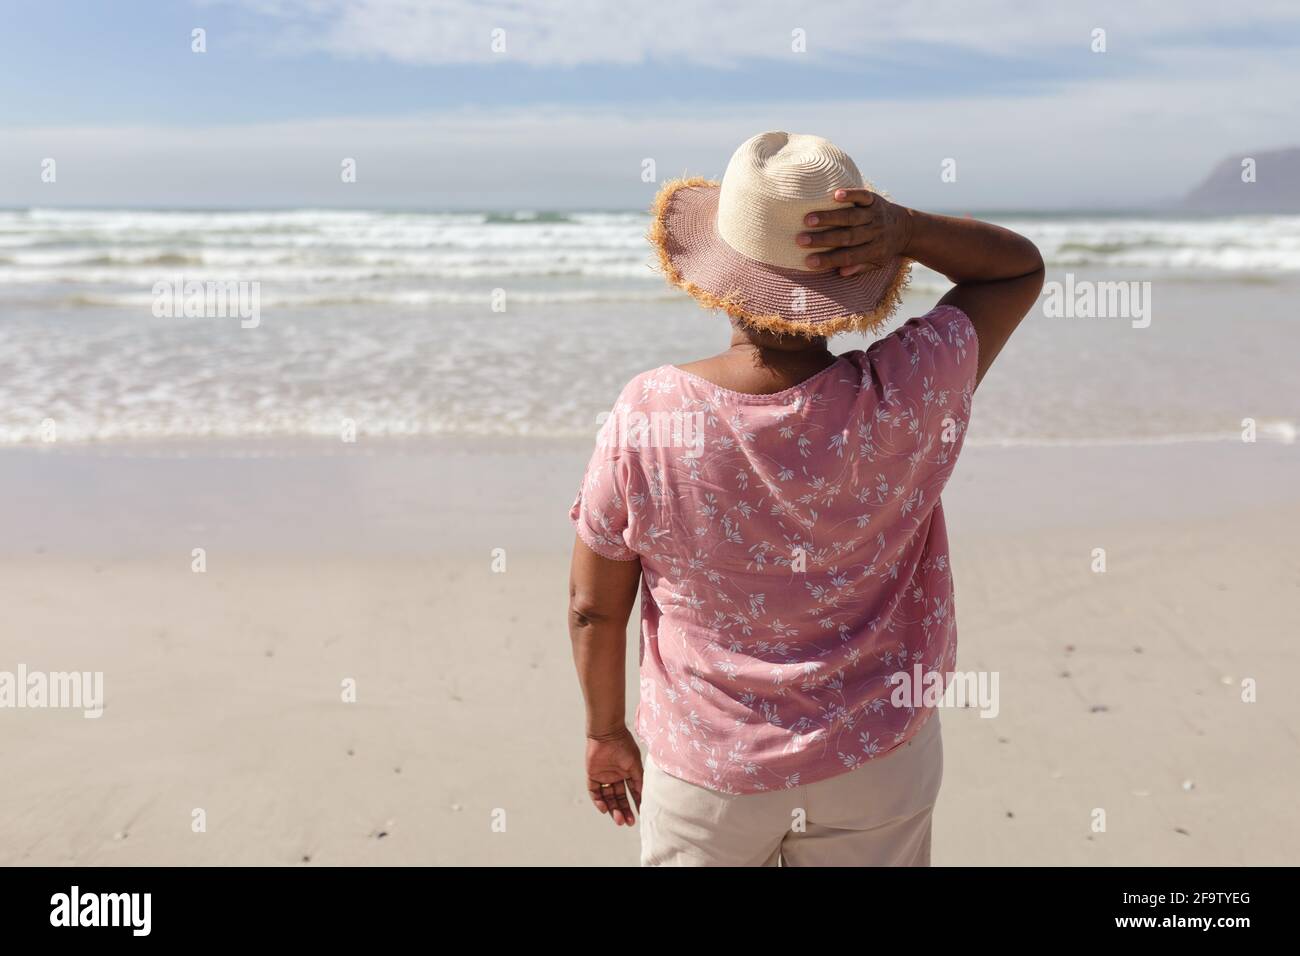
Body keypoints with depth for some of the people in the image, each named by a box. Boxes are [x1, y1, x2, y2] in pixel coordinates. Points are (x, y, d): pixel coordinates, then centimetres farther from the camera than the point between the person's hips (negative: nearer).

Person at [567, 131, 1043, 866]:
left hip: (707, 770, 0)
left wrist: (606, 731, 7)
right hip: (877, 764, 1)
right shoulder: (905, 400, -21)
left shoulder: (646, 418, -22)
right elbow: (1022, 266, -3)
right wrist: (904, 229, -22)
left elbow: (594, 607, -10)